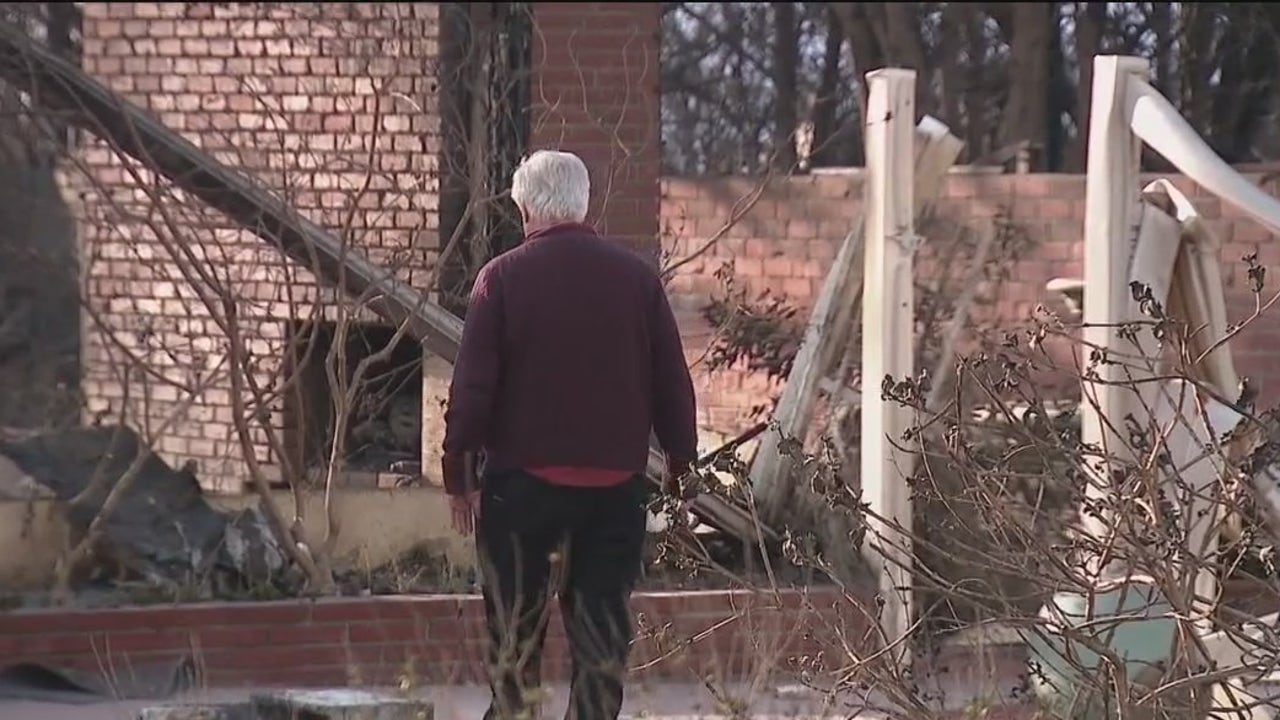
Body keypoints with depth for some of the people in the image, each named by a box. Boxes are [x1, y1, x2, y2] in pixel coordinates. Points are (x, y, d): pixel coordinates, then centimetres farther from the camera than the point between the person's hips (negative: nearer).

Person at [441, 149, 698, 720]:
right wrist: (681, 465, 16)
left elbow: (471, 388, -7)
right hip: (617, 483, 2)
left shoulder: (503, 277, -6)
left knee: (514, 633, 6)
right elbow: (673, 386, 5)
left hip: (523, 480, -2)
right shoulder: (636, 276, 1)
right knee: (603, 636, 8)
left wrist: (459, 475, 1)